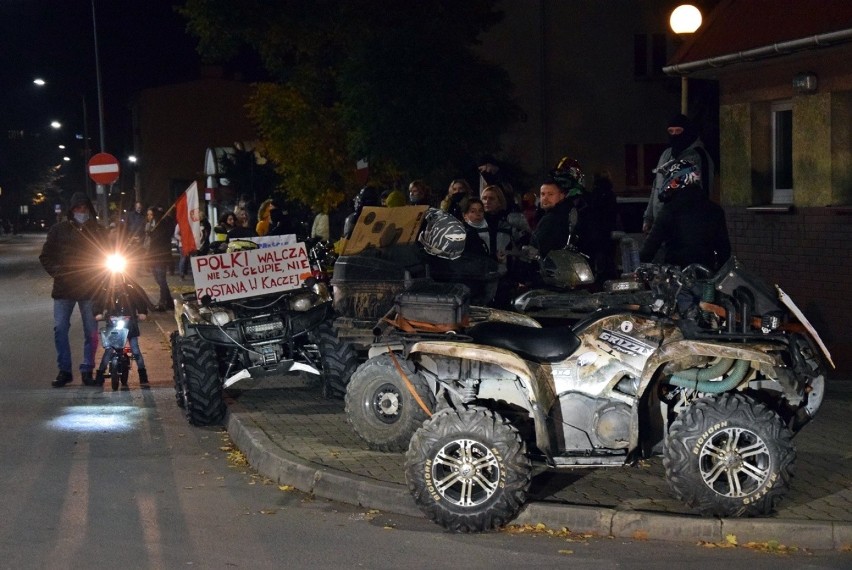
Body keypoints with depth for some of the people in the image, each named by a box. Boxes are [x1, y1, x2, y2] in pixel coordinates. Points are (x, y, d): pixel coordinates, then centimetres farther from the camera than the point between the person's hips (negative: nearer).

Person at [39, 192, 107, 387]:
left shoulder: (97, 231, 5)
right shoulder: (59, 230, 3)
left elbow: (104, 256, 11)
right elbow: (45, 256, 7)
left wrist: (97, 276, -4)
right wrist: (56, 272, -6)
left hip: (90, 289, 0)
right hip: (63, 288, 0)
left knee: (91, 331, 3)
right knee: (60, 329, -3)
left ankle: (87, 369, 14)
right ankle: (64, 370, 7)